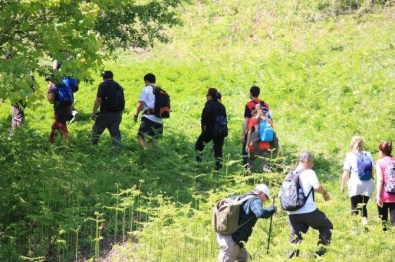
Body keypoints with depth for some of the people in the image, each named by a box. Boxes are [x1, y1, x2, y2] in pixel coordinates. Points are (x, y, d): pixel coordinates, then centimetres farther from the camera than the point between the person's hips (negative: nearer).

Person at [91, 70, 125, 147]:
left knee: (96, 131, 13)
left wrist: (93, 113, -11)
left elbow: (98, 100, -14)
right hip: (117, 114, 5)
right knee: (115, 133, 7)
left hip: (105, 113, -5)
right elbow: (122, 101, 16)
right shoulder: (119, 86, 14)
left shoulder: (103, 85, -5)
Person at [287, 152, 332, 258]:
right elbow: (317, 186, -24)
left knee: (295, 238, 11)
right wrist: (325, 193, -6)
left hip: (292, 213, 6)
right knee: (327, 226, 16)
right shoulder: (309, 172, -7)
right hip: (309, 211, -6)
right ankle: (321, 252, 10)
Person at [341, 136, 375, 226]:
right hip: (368, 185, 3)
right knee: (363, 206, 15)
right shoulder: (368, 155, 8)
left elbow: (346, 172, -5)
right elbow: (372, 170, 10)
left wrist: (342, 185, 3)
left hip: (355, 185, -3)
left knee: (354, 208, 3)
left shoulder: (350, 156, -3)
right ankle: (365, 224, -3)